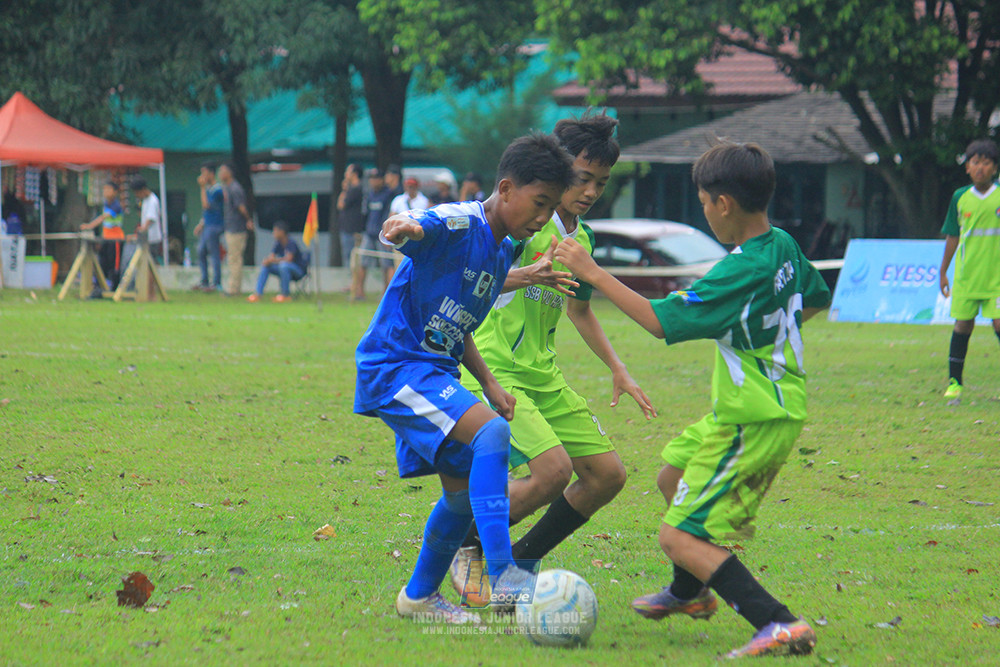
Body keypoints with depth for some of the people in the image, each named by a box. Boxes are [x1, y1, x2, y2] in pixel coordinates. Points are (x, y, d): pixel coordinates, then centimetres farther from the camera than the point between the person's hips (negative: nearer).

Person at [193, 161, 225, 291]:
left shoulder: (217, 189, -15)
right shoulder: (208, 188, 15)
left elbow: (206, 205, -21)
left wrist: (202, 188, -18)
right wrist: (201, 224, 19)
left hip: (214, 226, -10)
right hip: (206, 226, 10)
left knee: (214, 254, -6)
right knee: (201, 253, 12)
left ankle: (217, 284, -2)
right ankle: (204, 282, 20)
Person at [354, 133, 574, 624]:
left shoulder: (502, 253, 13)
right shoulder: (459, 224, -15)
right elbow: (410, 229, -36)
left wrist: (488, 385, 14)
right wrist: (405, 228, -60)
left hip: (434, 372, 10)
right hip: (395, 365, -10)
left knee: (466, 486, 11)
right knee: (491, 433, -27)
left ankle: (420, 596, 30)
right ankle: (503, 577, -33)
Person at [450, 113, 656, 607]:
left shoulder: (581, 238, 13)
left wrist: (618, 371, 22)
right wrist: (524, 276, -38)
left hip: (542, 375, 9)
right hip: (491, 369, -9)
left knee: (607, 474, 3)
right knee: (553, 470, -24)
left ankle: (519, 564, 15)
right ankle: (466, 548, -1)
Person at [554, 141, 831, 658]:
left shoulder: (739, 273, -25)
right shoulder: (783, 246, 2)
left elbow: (661, 320, -25)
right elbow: (816, 299, 21)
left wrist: (593, 273, -20)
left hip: (752, 423, -10)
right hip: (781, 406, 10)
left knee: (679, 537, -11)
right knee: (673, 476, 30)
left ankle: (778, 624, -23)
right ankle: (688, 592, 50)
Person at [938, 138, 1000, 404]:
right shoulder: (960, 198, 5)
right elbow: (952, 236, 13)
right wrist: (943, 272, 13)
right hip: (966, 274, 2)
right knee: (963, 324, 3)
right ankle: (954, 382, 11)